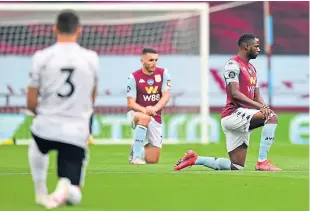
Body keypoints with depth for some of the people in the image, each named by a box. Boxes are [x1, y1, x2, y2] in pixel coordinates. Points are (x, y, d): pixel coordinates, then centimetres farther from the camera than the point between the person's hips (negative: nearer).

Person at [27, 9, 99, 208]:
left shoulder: (41, 57, -4)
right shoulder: (91, 58, 1)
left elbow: (31, 103, 1)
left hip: (45, 127, 1)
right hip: (76, 133, 0)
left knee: (37, 148, 40)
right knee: (74, 197, 8)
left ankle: (41, 193, 30)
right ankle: (65, 187, -25)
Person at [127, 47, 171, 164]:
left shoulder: (163, 73, -3)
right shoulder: (134, 77, -10)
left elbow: (166, 96, -12)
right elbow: (130, 103, -13)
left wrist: (154, 109, -32)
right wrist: (144, 110, -34)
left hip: (156, 118, 3)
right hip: (136, 114, -3)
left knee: (152, 160, -1)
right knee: (145, 117, -41)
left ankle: (137, 149, 33)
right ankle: (137, 156, -31)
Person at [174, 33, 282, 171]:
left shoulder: (252, 69, 22)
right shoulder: (233, 64, -8)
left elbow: (257, 96, 19)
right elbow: (235, 93, -18)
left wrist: (264, 107, -5)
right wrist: (259, 106, -25)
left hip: (243, 117, 9)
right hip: (234, 113, -9)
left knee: (236, 167, 6)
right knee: (272, 117, -27)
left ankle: (195, 159, 18)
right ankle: (262, 162, -26)